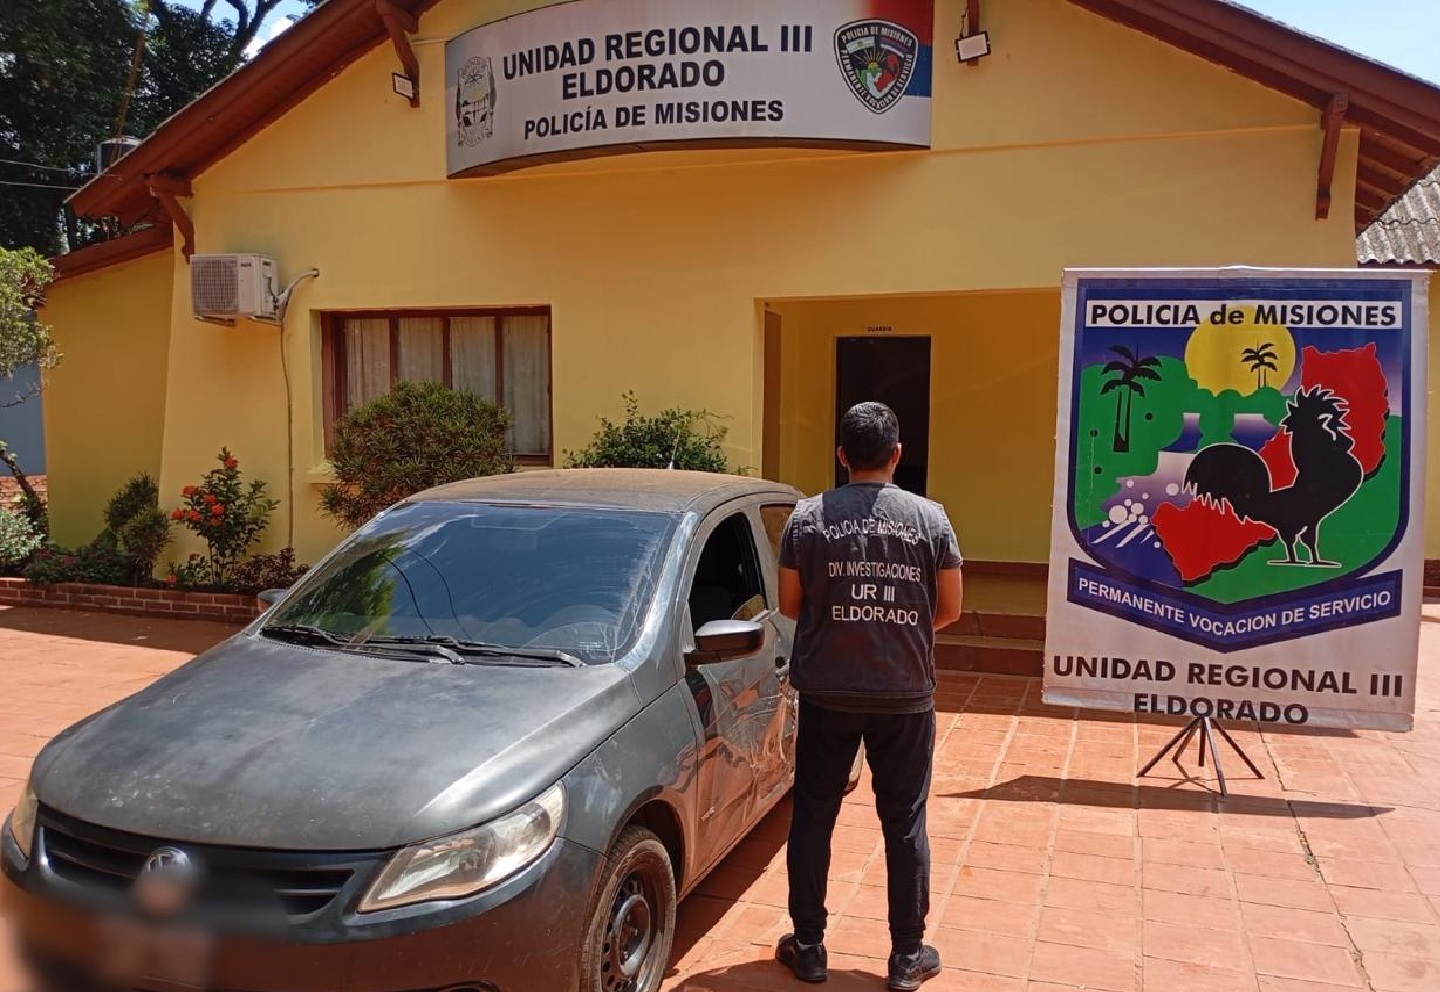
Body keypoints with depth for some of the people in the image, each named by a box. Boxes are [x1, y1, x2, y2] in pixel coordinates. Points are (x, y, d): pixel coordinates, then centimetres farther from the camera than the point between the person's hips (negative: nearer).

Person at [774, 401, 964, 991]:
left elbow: (789, 605, 1)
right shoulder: (930, 519, -5)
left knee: (813, 816, 12)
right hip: (906, 695, 0)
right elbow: (949, 610, 1)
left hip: (826, 693, 0)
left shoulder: (807, 517, -5)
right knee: (905, 821, 11)